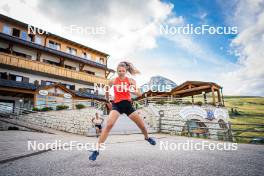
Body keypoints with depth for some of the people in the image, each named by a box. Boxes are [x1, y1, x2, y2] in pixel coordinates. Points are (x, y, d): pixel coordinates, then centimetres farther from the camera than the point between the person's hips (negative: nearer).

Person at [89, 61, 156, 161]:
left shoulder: (130, 81, -2)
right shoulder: (113, 81, -2)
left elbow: (139, 94, -9)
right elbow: (107, 90, 17)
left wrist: (133, 91, -28)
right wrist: (108, 100, 21)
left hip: (128, 104, 2)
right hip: (117, 105, -1)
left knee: (142, 125, 8)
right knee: (109, 125, -25)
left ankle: (147, 137, 43)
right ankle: (97, 150, -18)